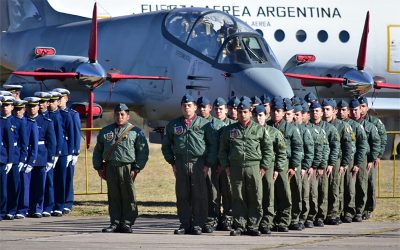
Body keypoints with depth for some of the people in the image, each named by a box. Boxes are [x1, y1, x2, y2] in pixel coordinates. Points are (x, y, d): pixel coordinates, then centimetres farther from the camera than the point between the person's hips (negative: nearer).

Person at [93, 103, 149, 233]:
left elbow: (143, 151, 1)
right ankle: (115, 223, 8)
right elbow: (98, 150, 20)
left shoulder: (135, 131, 4)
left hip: (127, 168, -3)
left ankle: (127, 223, 1)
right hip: (111, 168, 3)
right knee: (113, 197, 4)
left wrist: (136, 168, -6)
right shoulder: (105, 131, 15)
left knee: (128, 197, -3)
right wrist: (98, 167, 11)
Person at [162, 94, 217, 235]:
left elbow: (213, 144, 4)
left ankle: (197, 225, 2)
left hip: (199, 164, -2)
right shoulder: (173, 125, 11)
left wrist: (208, 164, -2)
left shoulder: (204, 124, 5)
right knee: (182, 196, 3)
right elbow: (166, 145, 18)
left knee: (199, 196, -3)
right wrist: (172, 162, 9)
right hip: (181, 165, 2)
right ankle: (184, 224, 8)